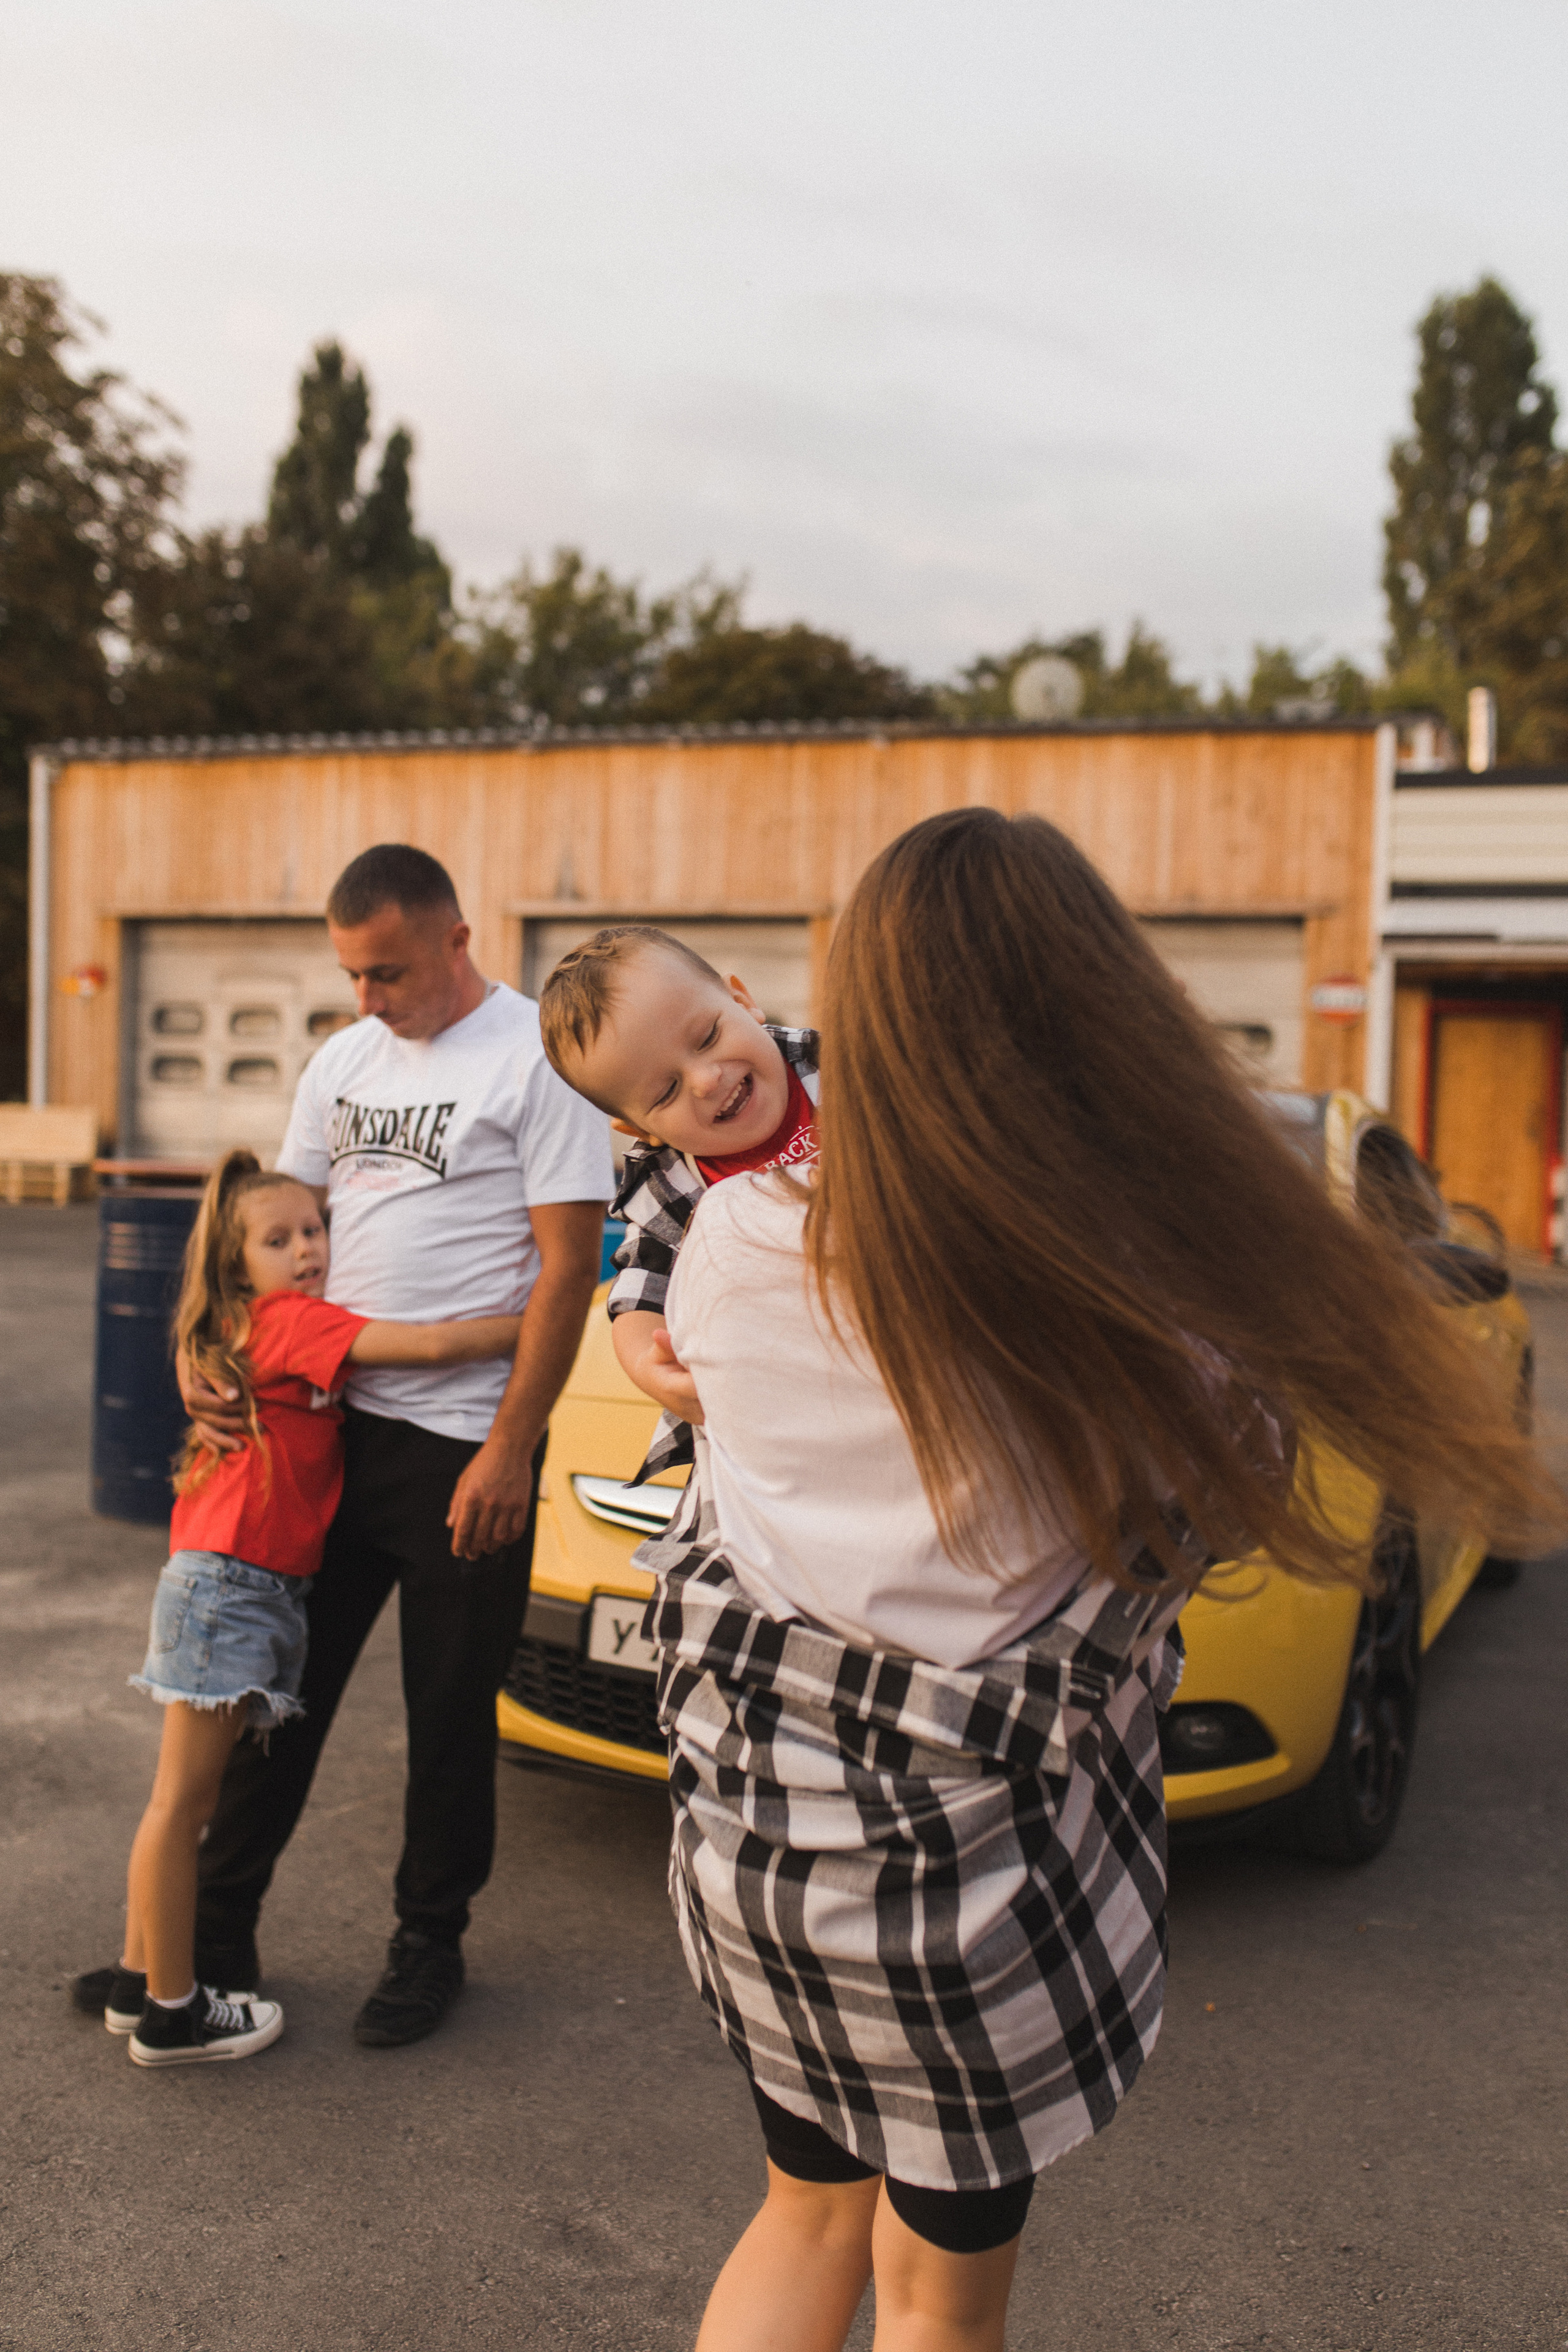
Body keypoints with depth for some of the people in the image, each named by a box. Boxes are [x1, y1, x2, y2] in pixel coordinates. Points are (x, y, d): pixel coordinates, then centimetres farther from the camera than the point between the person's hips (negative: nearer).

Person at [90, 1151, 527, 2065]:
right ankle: (172, 2013, 9)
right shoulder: (293, 1322, -12)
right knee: (184, 1800, 0)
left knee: (190, 1798, 16)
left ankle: (141, 1982, 27)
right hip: (229, 1585, -9)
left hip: (238, 1582, 9)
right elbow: (431, 1346, -19)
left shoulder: (262, 1329, 15)